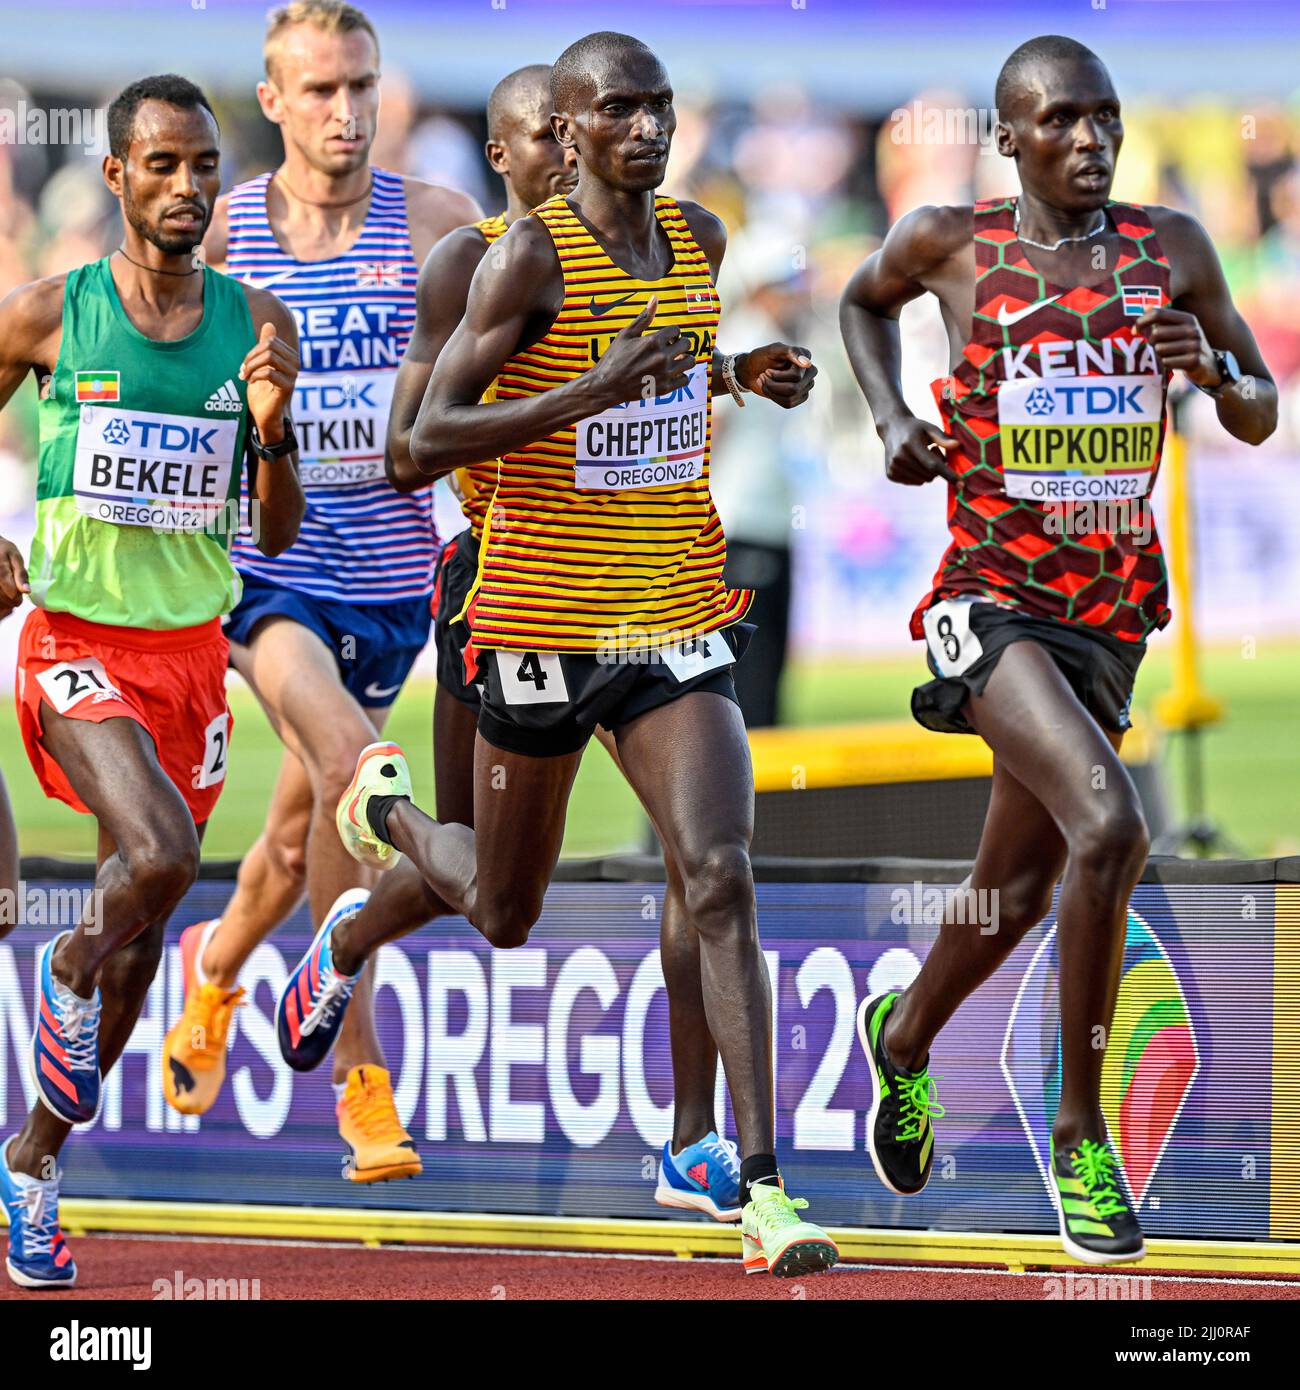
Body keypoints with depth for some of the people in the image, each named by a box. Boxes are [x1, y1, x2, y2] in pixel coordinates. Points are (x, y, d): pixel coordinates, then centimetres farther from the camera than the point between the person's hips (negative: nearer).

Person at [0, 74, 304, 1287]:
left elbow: (277, 535, 5)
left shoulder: (253, 323, 2)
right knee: (159, 852, -29)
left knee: (142, 936, 8)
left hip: (192, 650, 4)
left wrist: (271, 430, -13)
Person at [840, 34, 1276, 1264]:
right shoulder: (948, 244, -2)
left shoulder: (1170, 250, 3)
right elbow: (864, 299, 21)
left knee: (1019, 889, 16)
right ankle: (1080, 1133, -13)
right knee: (1108, 827, -26)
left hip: (1112, 605, 5)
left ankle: (903, 1037, 48)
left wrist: (1214, 369, -12)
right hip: (991, 597, -5)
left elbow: (1261, 420, 10)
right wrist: (890, 419, 5)